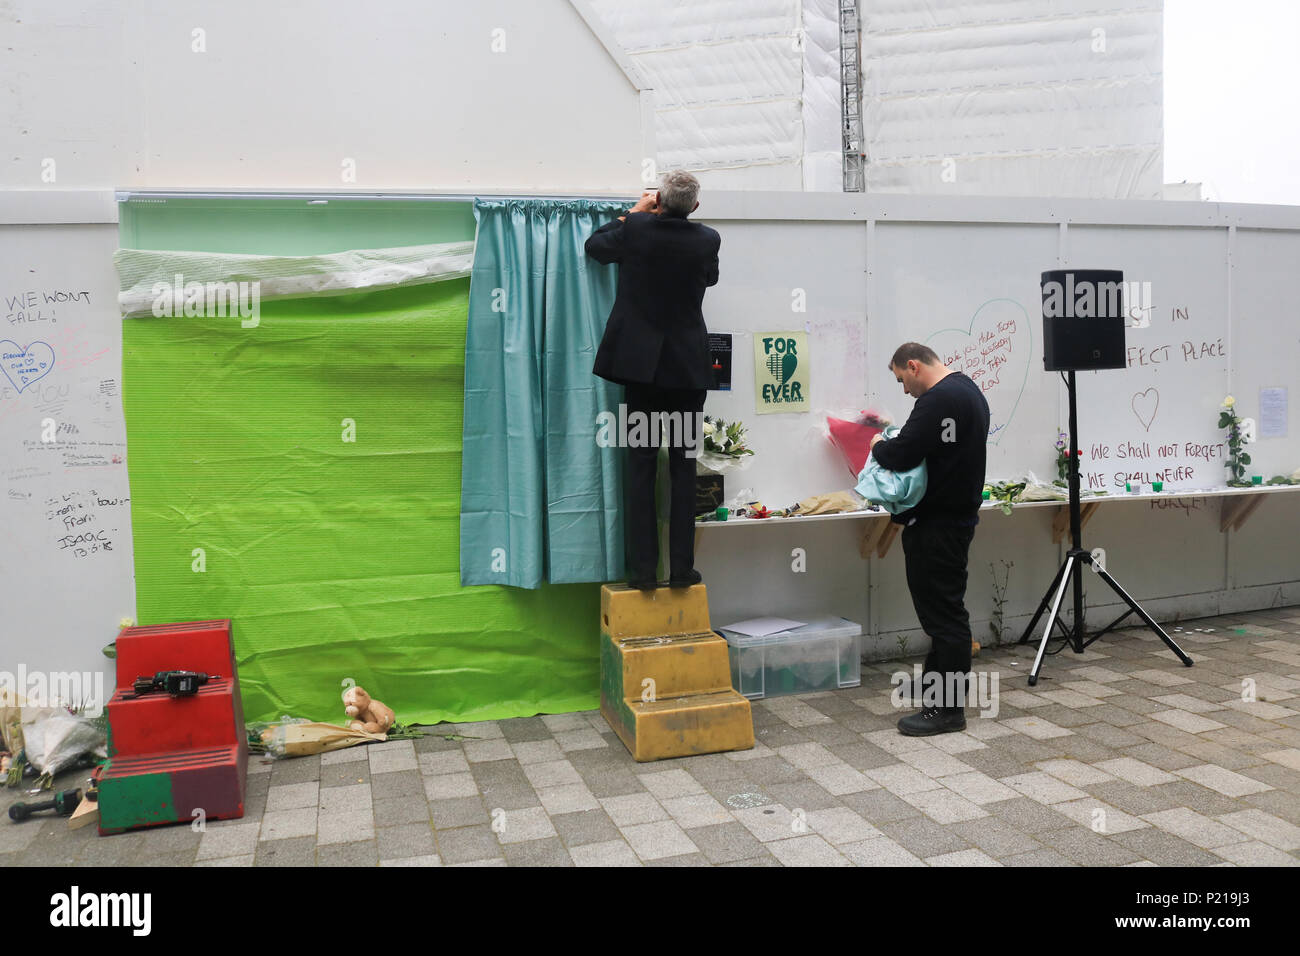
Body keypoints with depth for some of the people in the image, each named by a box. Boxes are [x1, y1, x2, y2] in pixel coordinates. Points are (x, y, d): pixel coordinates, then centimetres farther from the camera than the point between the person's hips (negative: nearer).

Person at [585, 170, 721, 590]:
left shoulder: (636, 228, -6)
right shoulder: (707, 240, -4)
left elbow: (595, 245, 14)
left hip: (640, 363, 0)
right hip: (688, 366, 0)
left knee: (640, 466, 3)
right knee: (684, 468, 5)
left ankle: (643, 568, 3)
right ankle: (681, 568, 7)